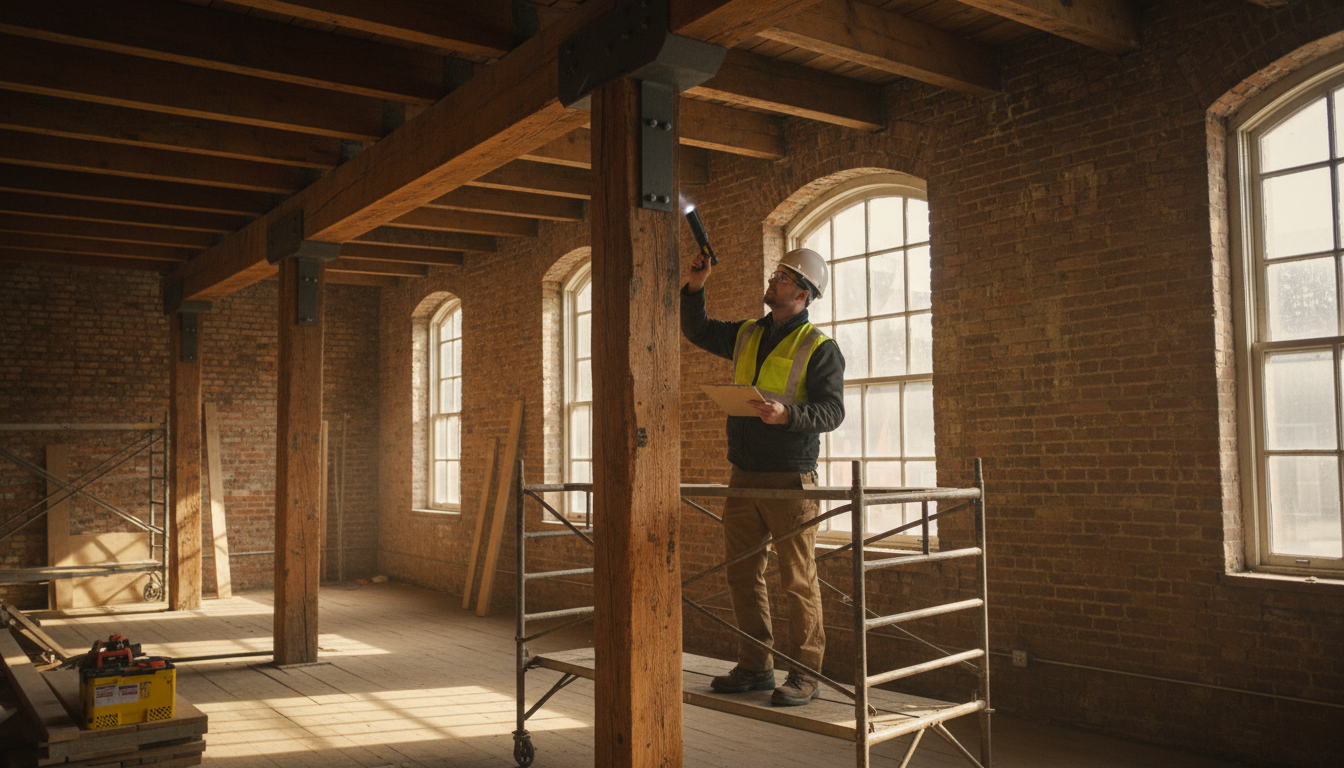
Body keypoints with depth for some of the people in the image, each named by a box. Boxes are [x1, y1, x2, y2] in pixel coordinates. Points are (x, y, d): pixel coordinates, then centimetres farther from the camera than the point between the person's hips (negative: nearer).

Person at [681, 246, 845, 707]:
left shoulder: (818, 348, -5)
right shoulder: (746, 335, 14)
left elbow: (832, 410, -12)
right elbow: (696, 330, 27)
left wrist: (787, 414, -28)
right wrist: (695, 287, 12)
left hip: (790, 479, -7)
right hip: (744, 475, 7)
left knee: (798, 579, -2)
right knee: (742, 574, 10)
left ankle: (805, 675, 7)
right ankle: (755, 667, 21)